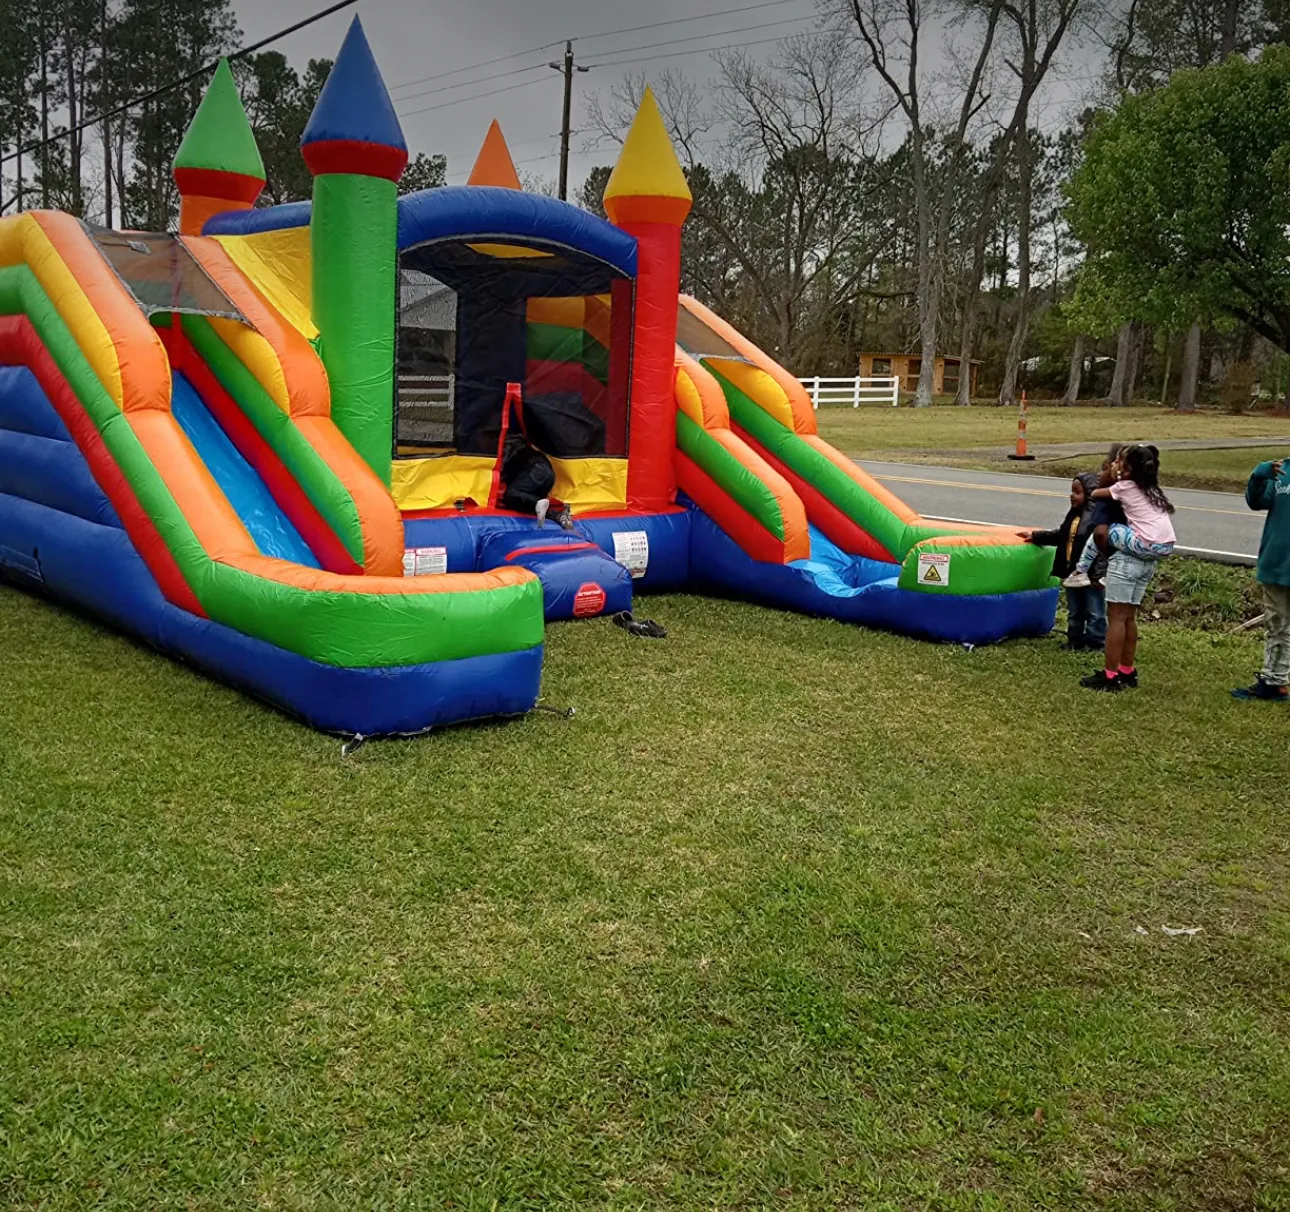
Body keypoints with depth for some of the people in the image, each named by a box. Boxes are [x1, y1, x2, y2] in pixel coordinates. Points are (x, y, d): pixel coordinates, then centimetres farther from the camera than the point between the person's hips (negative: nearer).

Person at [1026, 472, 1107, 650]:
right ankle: (1075, 641, 29)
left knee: (1094, 612, 3)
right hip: (1072, 572, 9)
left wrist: (1098, 574, -25)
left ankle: (1096, 644, 11)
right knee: (1074, 612, 18)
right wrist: (1036, 536, 26)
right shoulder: (1074, 513, 10)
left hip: (1090, 575, -9)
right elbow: (1061, 536, 25)